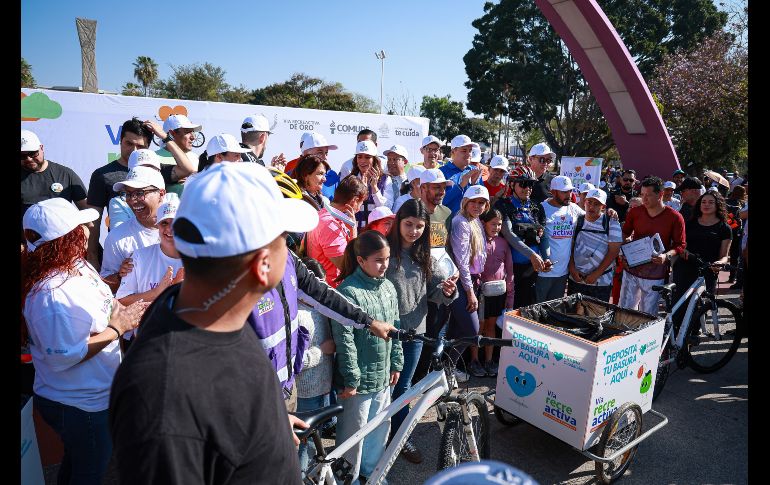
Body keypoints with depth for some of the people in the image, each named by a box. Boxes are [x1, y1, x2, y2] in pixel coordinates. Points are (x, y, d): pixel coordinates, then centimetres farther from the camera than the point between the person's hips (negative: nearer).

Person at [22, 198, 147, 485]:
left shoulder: (78, 266, -3)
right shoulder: (51, 294, -32)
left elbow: (101, 307, 10)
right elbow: (62, 357, -29)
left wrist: (128, 311, -6)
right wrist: (117, 328, -26)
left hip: (88, 395, 9)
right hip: (79, 407, -9)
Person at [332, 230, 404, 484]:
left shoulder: (388, 287, 3)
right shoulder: (348, 291, -19)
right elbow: (344, 340, -19)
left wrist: (396, 363, 12)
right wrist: (351, 379, -16)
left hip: (383, 375, 7)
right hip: (359, 377, -7)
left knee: (381, 425, 20)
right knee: (355, 432, 8)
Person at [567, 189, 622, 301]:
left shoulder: (611, 224, -5)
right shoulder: (577, 222, 5)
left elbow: (613, 251, -9)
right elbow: (570, 247, 6)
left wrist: (596, 274, -13)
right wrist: (572, 269, -7)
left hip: (601, 282, -3)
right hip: (576, 279, 3)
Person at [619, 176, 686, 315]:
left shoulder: (675, 218, -6)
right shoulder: (635, 212, 2)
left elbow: (680, 245, -1)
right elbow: (625, 232, 17)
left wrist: (666, 256, -19)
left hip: (655, 274, -2)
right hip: (631, 269, 3)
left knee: (648, 316, 6)